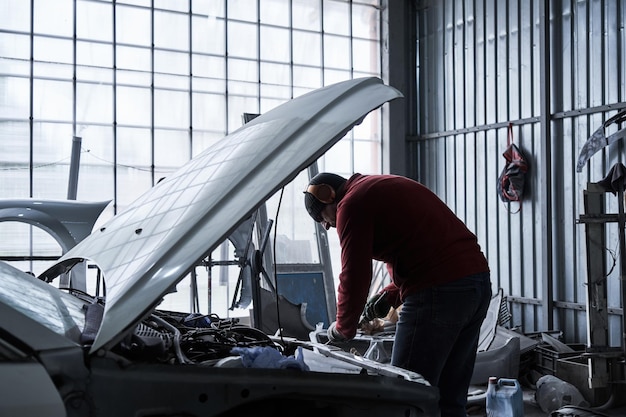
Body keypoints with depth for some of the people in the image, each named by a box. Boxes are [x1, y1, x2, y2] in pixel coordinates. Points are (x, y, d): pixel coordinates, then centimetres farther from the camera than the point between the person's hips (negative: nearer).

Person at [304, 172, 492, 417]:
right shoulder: (387, 188, 27)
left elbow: (354, 275, -5)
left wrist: (343, 329, 9)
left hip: (439, 292, -10)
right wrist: (390, 295, 22)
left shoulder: (351, 204, -2)